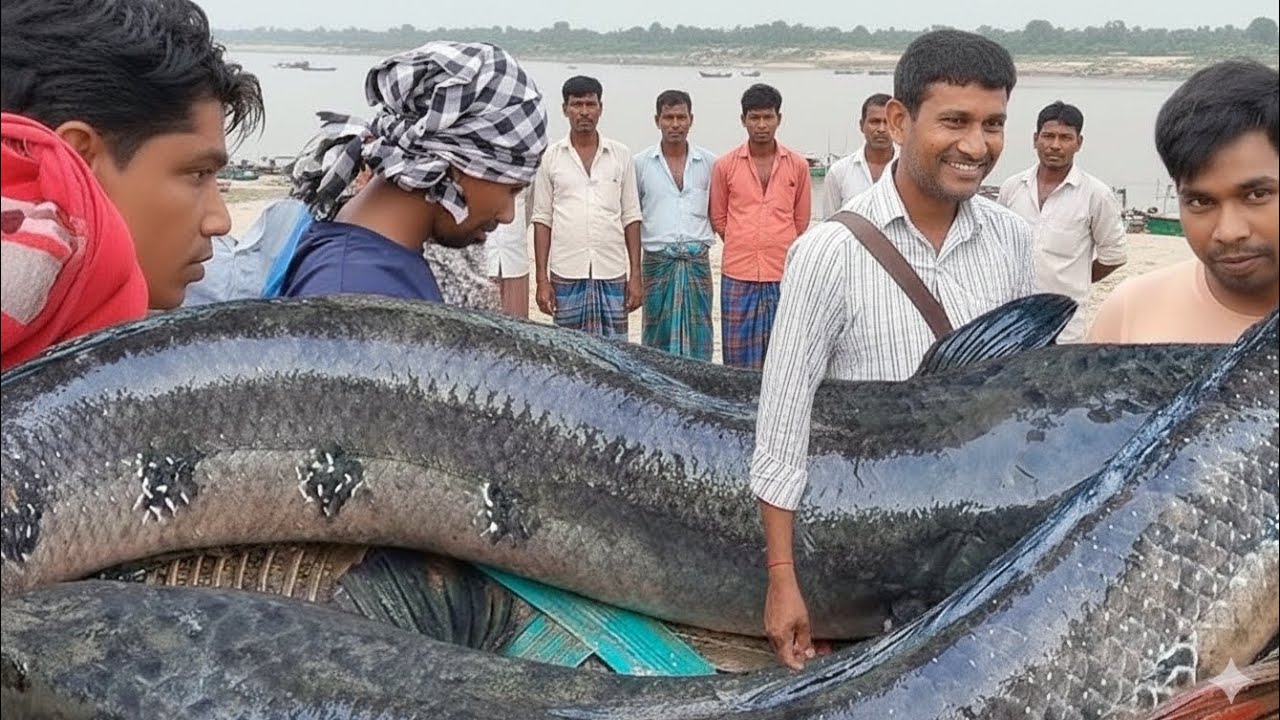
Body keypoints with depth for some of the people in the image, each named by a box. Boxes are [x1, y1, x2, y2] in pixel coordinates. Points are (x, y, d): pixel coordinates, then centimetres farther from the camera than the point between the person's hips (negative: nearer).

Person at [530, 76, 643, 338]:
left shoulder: (621, 155, 5)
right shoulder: (551, 157, 3)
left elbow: (631, 218, 6)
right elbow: (542, 220, 4)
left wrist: (636, 274, 1)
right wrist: (541, 279, -2)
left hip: (613, 275, 1)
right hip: (566, 276, -1)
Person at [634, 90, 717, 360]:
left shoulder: (709, 163, 4)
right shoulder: (641, 163, 2)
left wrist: (701, 239, 6)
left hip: (697, 259, 1)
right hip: (658, 260, -1)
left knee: (698, 335, 4)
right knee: (658, 335, 4)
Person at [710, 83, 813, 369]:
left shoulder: (798, 165, 3)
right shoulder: (725, 165, 2)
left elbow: (801, 220, 12)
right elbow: (718, 219, 11)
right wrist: (744, 248, 10)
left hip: (784, 275, 0)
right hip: (738, 276, 0)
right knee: (739, 359, 4)